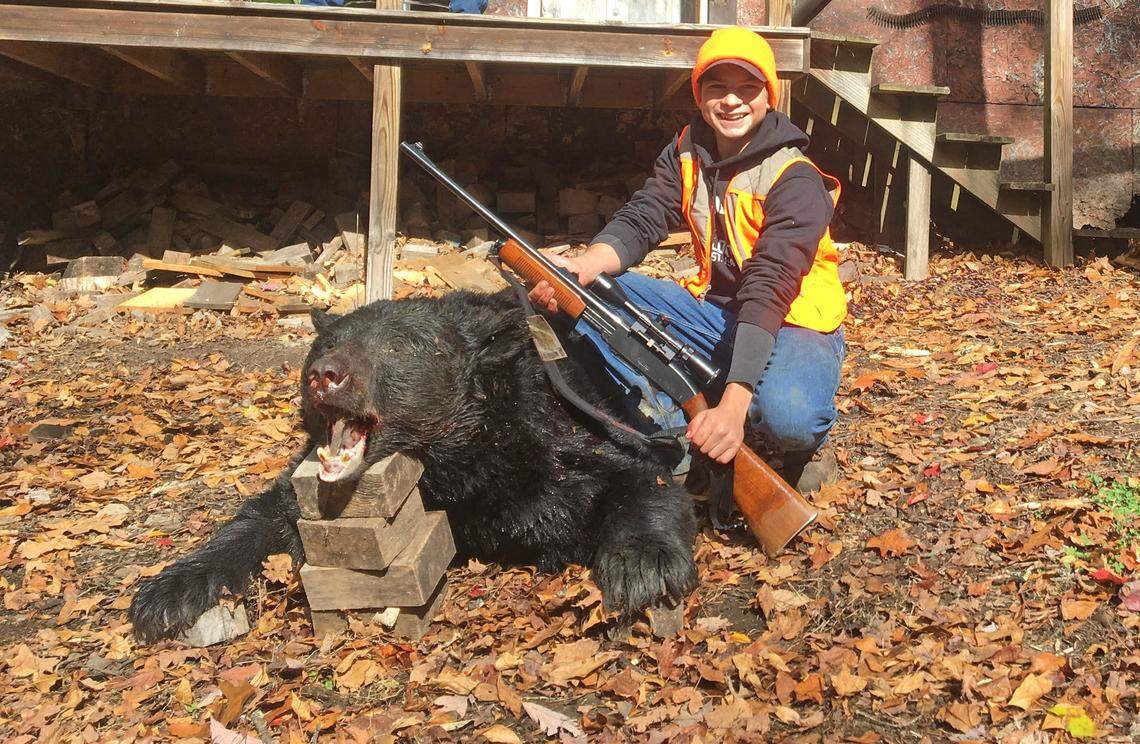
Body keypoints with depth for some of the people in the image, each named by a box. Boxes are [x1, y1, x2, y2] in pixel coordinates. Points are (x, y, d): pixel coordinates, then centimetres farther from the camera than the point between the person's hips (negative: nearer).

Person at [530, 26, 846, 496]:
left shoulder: (795, 180, -19)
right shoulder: (686, 153, 1)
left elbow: (767, 291, -30)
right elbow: (639, 222, -10)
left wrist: (733, 406, -41)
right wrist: (580, 270, -34)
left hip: (792, 322, -6)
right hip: (715, 311, 6)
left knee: (785, 415, -40)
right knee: (588, 290, -12)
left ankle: (804, 446, -1)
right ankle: (676, 429, -18)